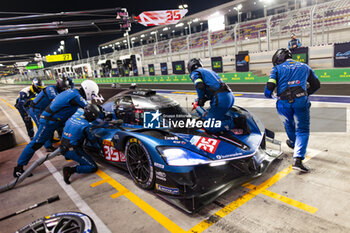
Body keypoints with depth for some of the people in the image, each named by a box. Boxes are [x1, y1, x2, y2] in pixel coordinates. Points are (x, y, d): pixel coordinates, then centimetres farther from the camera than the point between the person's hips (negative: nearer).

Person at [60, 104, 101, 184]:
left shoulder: (76, 114, 0)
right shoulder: (86, 126, -20)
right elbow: (92, 139, -3)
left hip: (63, 148, 8)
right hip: (73, 151, -8)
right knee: (93, 167, -4)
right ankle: (70, 170, -17)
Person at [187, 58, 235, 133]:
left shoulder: (195, 72, 7)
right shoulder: (209, 71, 32)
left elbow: (200, 86, -13)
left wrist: (201, 100, 4)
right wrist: (205, 98, 21)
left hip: (221, 99, -8)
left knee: (208, 127, -4)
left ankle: (233, 124, -17)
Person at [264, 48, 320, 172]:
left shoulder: (277, 68, 9)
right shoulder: (304, 67, 20)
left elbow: (270, 85, -4)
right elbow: (316, 85, 23)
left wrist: (268, 95, 16)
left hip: (283, 102, 0)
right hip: (300, 101, 1)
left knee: (289, 125, 23)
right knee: (302, 130, 4)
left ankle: (294, 143, 50)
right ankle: (298, 159, -10)